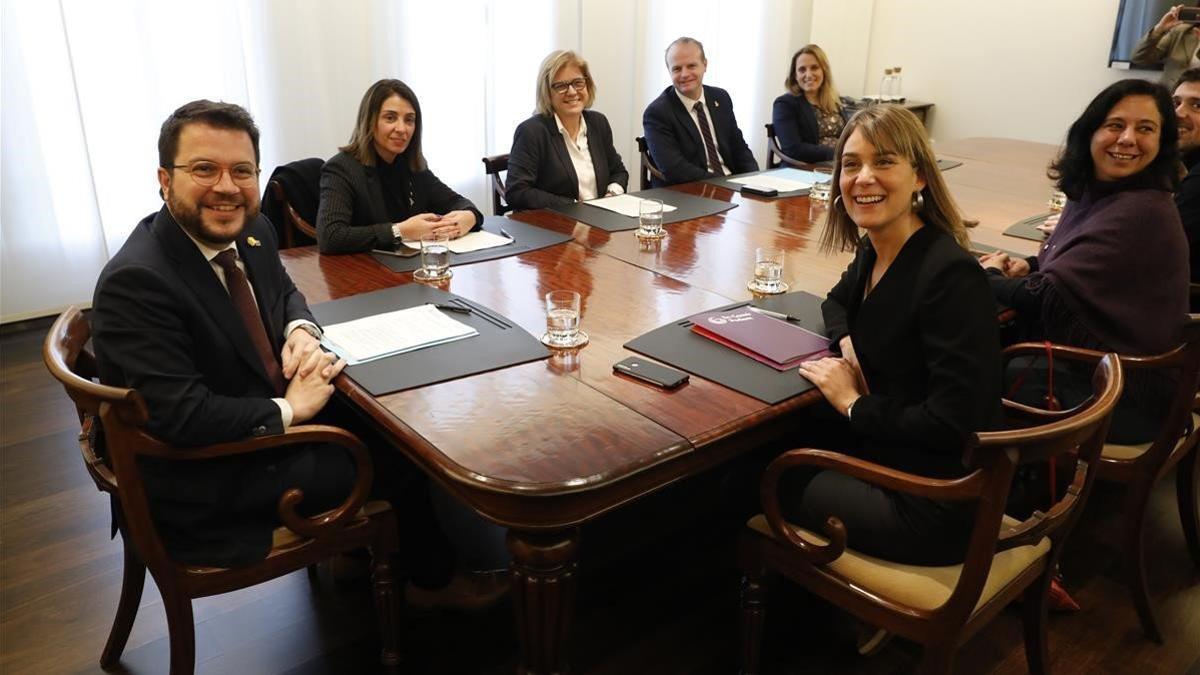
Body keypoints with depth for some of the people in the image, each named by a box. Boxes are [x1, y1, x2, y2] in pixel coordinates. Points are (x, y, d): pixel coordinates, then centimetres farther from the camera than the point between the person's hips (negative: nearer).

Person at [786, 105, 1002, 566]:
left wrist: (854, 404, -14)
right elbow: (838, 300, 23)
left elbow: (953, 423, -28)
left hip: (930, 510, -8)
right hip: (877, 455, 8)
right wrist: (845, 341, 0)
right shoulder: (874, 251, 1)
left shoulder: (952, 275, -24)